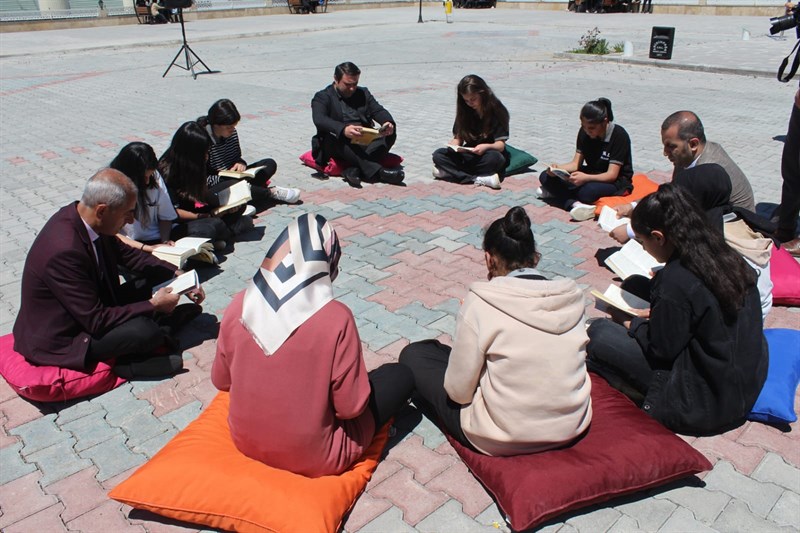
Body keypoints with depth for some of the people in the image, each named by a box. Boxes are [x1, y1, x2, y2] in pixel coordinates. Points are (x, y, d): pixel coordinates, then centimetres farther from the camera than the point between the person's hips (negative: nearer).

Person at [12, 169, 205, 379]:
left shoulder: (79, 215, -7)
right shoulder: (64, 251, -34)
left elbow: (126, 253, 9)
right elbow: (96, 321, -28)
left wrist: (177, 275, 1)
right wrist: (153, 305, -19)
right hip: (58, 340, -9)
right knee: (143, 331, -27)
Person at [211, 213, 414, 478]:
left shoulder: (240, 304, -14)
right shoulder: (336, 318, -26)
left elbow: (220, 380, -1)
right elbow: (351, 407, -20)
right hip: (313, 460, -5)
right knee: (401, 375, 9)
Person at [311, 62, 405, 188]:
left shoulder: (363, 93, 21)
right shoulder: (322, 97, 5)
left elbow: (379, 111, 7)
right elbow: (319, 119, -15)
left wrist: (389, 123, -19)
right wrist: (343, 130, -36)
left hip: (364, 142, 4)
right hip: (339, 143, -3)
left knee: (390, 133, -20)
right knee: (330, 138, -36)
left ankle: (354, 169, -37)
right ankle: (377, 171, -45)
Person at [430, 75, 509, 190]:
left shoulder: (497, 111, -10)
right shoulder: (464, 111, 1)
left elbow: (501, 145, -14)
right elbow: (458, 137, 3)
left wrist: (486, 147, -36)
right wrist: (454, 145, -22)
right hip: (469, 155, 4)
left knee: (494, 158, -39)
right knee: (438, 155, -21)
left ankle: (451, 171, -29)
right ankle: (478, 179, -36)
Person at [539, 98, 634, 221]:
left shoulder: (619, 136, -20)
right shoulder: (584, 132, -3)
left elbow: (612, 174, -25)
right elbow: (576, 163, -2)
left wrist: (585, 178, -42)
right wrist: (557, 168, -23)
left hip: (616, 181, -6)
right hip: (590, 175, 7)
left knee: (587, 191, -42)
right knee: (545, 176, -13)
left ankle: (559, 191, -15)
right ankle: (575, 204, -30)